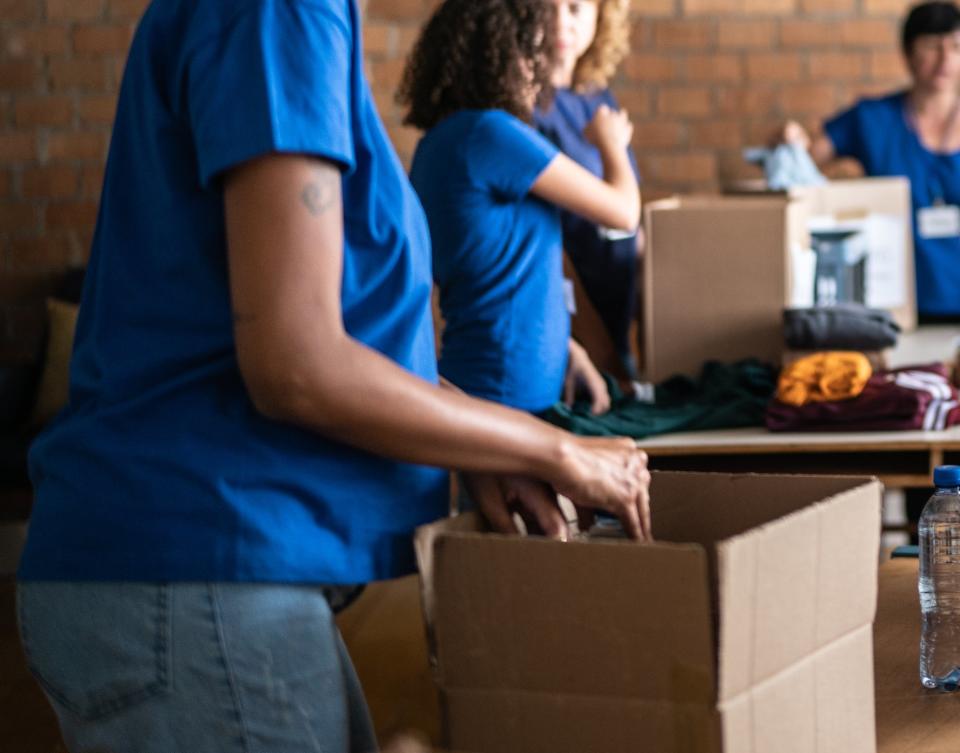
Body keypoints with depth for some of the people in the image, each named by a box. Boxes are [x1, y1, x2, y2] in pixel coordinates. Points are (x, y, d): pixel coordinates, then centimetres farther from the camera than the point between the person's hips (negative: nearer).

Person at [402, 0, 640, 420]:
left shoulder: (440, 141, 10)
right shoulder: (490, 132, -17)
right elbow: (622, 210, -8)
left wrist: (563, 346, 14)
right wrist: (611, 144, 12)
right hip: (509, 391, -9)